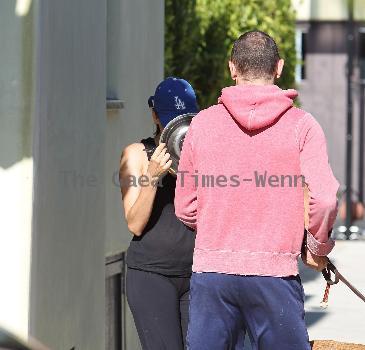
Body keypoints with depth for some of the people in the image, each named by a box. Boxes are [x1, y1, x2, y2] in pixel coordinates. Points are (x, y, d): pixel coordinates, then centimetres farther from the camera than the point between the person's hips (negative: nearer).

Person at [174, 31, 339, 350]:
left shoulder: (202, 123, 5)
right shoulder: (300, 125, -1)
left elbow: (185, 209, 9)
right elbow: (324, 200, -11)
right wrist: (318, 248, 7)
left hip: (210, 270, 2)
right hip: (275, 274, -2)